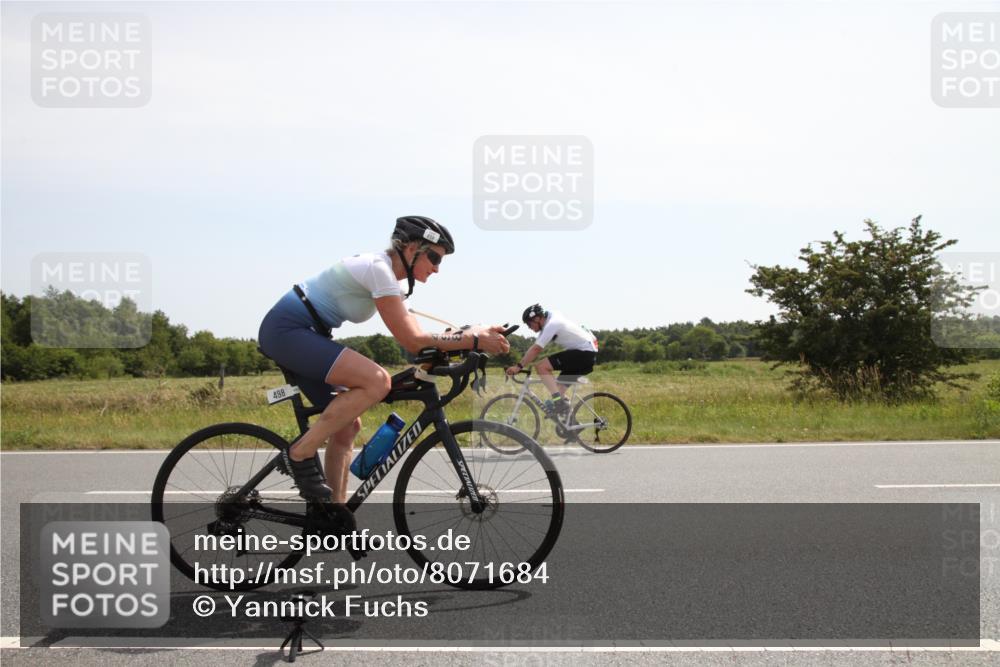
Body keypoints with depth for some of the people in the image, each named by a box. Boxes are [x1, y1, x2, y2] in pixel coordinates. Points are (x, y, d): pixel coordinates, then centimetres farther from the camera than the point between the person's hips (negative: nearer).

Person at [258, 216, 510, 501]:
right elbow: (412, 342, -21)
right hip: (286, 329, -10)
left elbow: (414, 336, 11)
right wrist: (473, 340, -18)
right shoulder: (379, 270, -17)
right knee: (377, 381, -25)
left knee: (347, 425, 8)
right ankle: (300, 454, -15)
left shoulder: (383, 271, 12)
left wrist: (469, 334, 1)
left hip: (291, 333, 10)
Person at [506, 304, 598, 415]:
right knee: (559, 386, 11)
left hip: (584, 353, -10)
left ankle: (558, 402, -20)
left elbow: (536, 349, -21)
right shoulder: (548, 323, 13)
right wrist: (520, 365, 9)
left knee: (541, 367, -17)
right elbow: (535, 348, 15)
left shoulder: (552, 324, -16)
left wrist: (519, 367, -19)